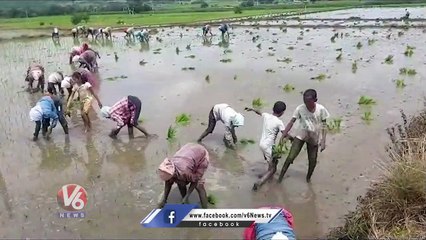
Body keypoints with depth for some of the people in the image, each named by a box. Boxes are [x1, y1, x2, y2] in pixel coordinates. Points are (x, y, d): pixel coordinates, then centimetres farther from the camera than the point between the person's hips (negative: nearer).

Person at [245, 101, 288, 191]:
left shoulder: (266, 115, 2)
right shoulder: (279, 122, -15)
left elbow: (259, 113, 21)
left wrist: (252, 109, 38)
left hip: (261, 143, 7)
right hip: (269, 146, -7)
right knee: (272, 169, 1)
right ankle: (258, 184, -12)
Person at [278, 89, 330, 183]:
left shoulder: (321, 109, -16)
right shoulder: (300, 108, -17)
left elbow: (324, 125, -7)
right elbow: (291, 122, -13)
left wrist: (323, 140, -10)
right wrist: (283, 135, -18)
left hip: (314, 138, 1)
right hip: (300, 136, -1)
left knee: (313, 161, 10)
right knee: (290, 157, -8)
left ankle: (308, 178, 37)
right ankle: (281, 176, 11)